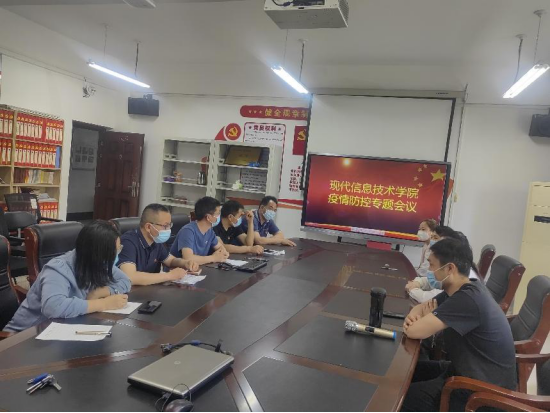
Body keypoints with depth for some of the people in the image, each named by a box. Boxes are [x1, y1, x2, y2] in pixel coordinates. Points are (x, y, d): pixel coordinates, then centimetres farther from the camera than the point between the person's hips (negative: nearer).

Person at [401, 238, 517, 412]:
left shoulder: (467, 299, -30)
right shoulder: (460, 290, 1)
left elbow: (413, 332, -31)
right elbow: (422, 307, 12)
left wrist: (427, 319, -8)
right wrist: (413, 316, -12)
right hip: (469, 370, 9)